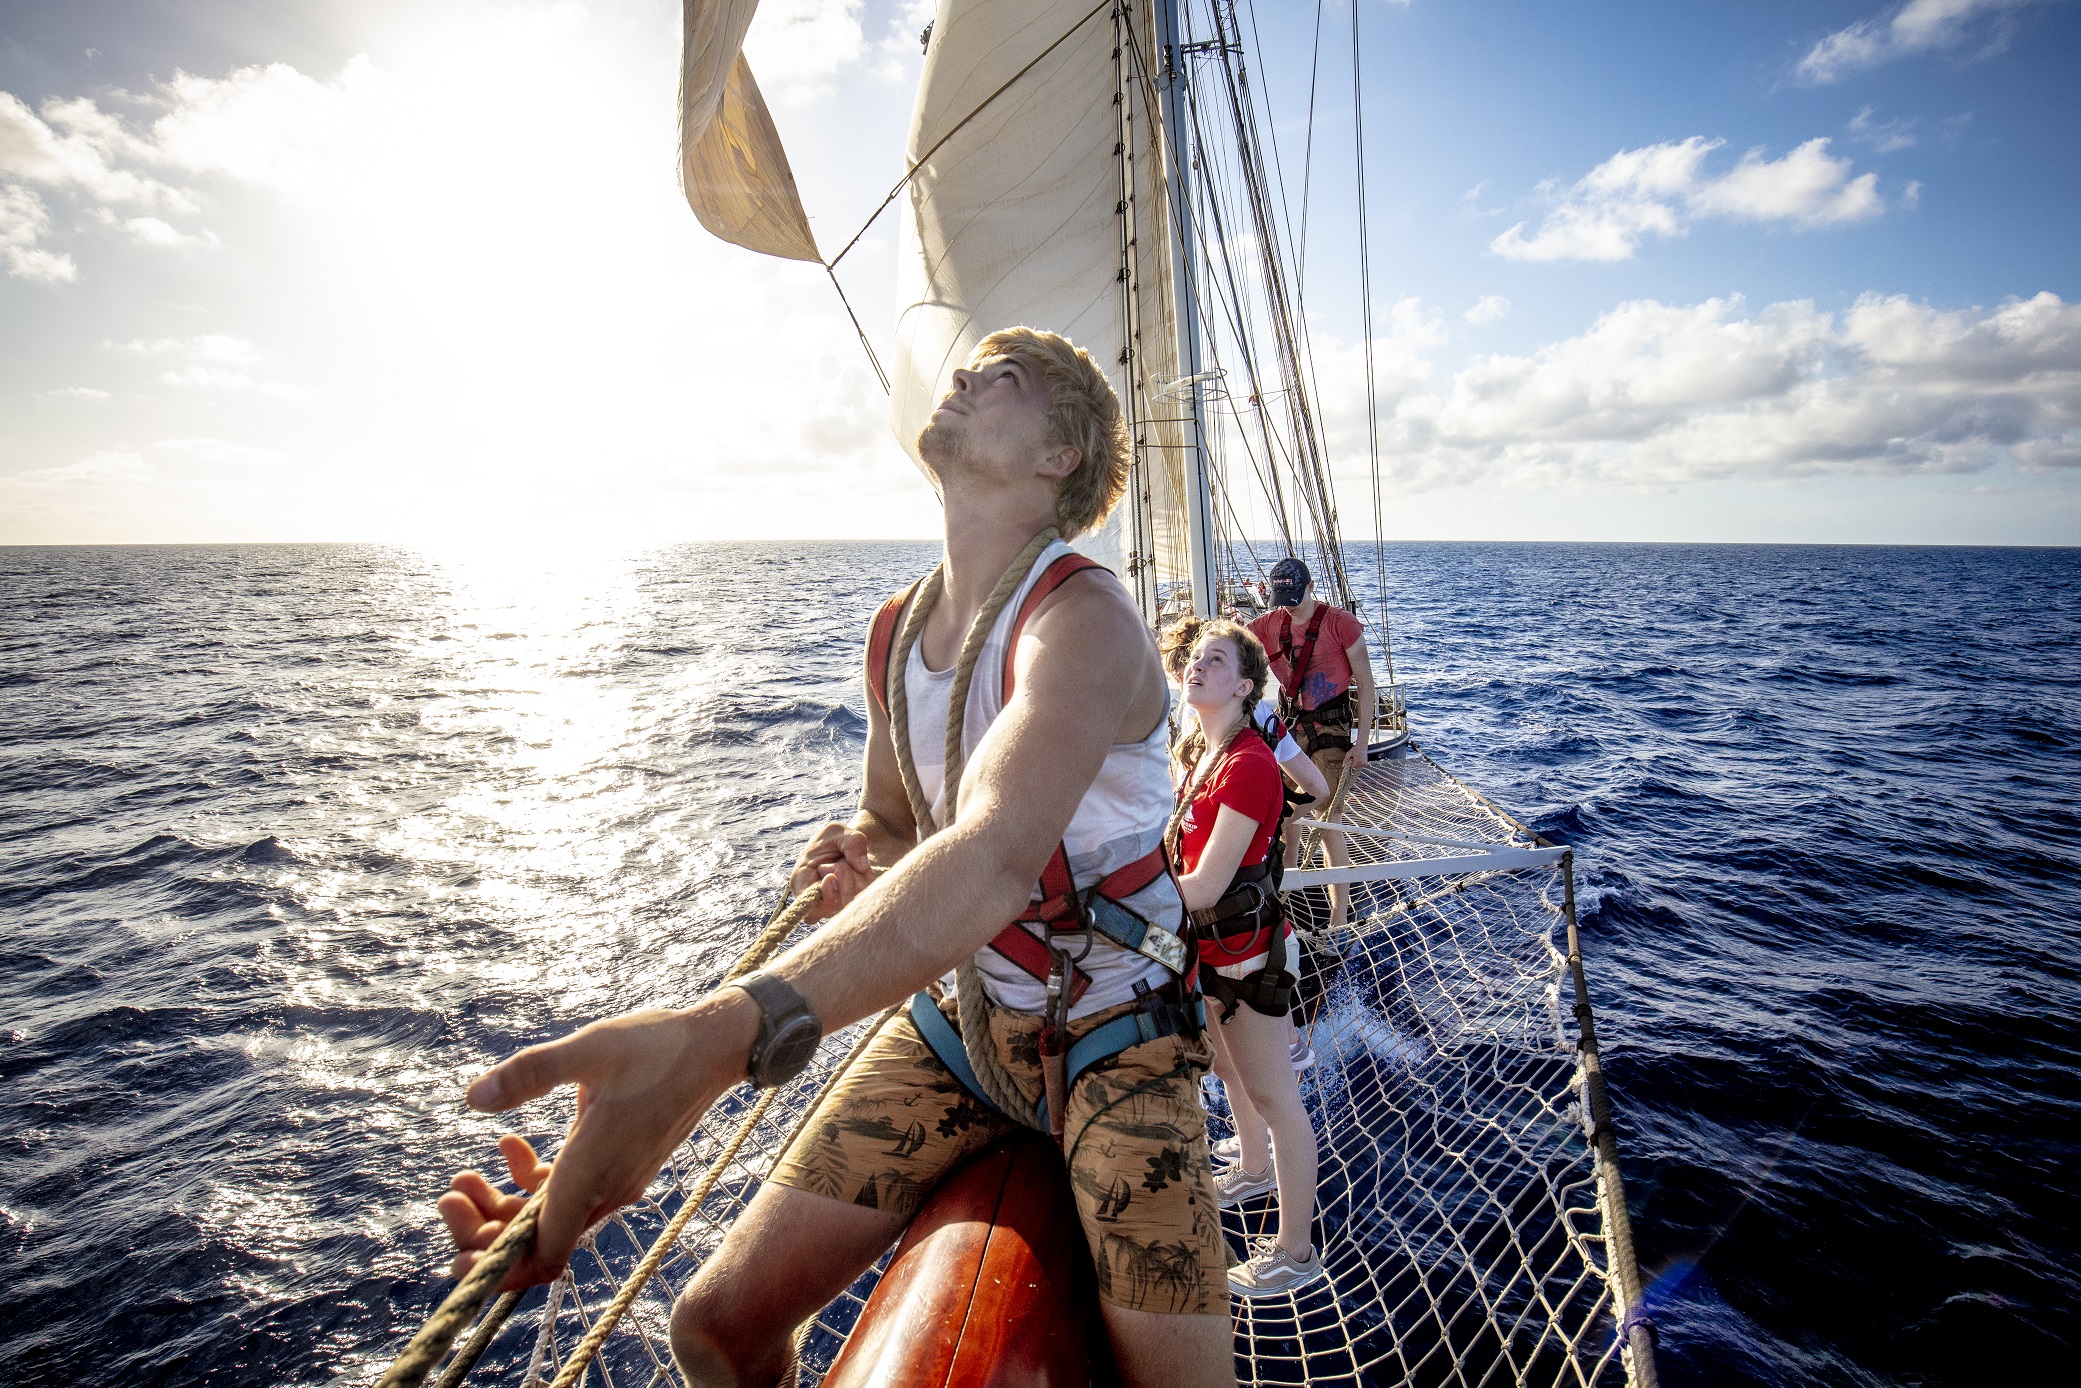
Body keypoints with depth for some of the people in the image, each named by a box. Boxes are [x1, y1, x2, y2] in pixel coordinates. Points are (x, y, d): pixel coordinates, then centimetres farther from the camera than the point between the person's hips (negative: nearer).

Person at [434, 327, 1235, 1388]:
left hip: (1111, 1032, -5)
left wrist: (718, 1036, -54)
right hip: (962, 1010, 5)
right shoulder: (893, 634, 1)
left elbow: (995, 859, -40)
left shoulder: (1083, 619, -22)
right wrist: (856, 854, -9)